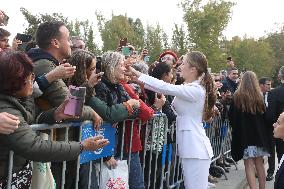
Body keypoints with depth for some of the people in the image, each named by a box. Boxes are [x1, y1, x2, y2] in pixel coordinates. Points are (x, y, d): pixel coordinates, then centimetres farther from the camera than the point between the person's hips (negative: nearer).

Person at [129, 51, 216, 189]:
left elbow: (165, 87, -23)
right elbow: (176, 110, 10)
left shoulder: (195, 90, -18)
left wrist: (137, 73, -19)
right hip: (191, 148, 9)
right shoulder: (189, 88, 13)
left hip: (196, 149, -9)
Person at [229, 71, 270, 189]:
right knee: (259, 163, 13)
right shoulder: (259, 96, -2)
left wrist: (236, 128, 15)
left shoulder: (237, 96, -7)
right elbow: (265, 115, 5)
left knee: (249, 164, -1)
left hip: (244, 134, -3)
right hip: (259, 133, 3)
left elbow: (231, 116, -1)